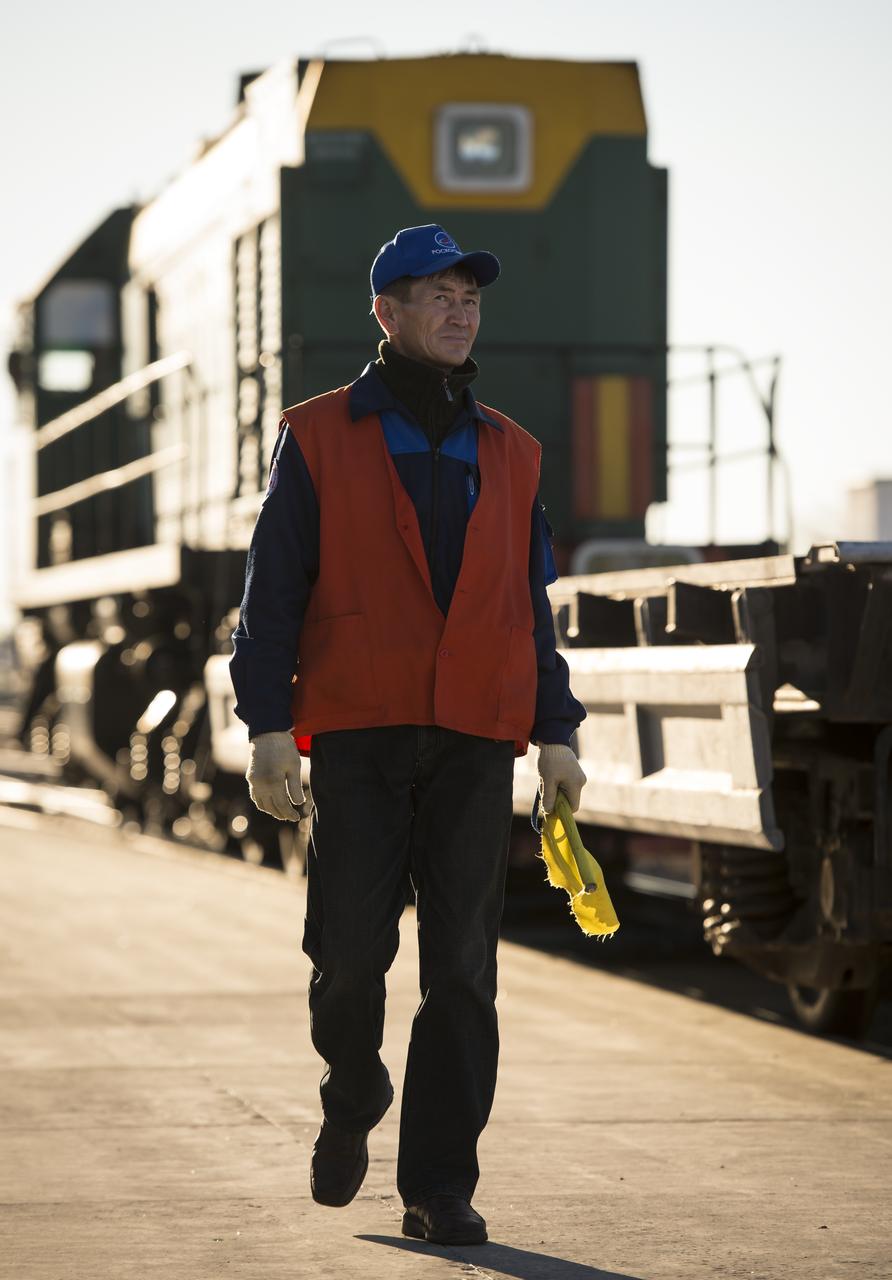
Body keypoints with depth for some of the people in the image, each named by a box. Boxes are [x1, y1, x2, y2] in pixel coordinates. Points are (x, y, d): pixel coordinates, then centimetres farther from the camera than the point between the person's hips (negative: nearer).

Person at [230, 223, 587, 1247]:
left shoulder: (508, 453, 15)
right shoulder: (319, 440, 5)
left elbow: (531, 601, 17)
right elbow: (271, 590, 2)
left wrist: (556, 732, 9)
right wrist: (267, 725, -7)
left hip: (473, 740, 2)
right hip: (357, 733, -2)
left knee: (461, 968, -3)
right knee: (351, 947, -4)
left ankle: (439, 1187, 0)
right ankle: (351, 1102, 26)